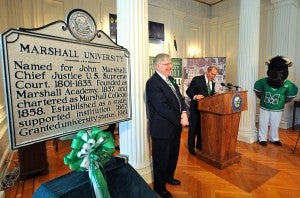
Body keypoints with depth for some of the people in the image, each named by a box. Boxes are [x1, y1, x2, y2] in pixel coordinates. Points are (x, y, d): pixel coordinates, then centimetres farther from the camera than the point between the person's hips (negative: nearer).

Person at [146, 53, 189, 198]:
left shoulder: (170, 79, 10)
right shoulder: (153, 83, -19)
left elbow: (179, 97, 10)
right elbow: (162, 107, -25)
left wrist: (184, 112, -8)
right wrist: (179, 120, -16)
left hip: (175, 126, 9)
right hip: (162, 128, -9)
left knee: (173, 154, 24)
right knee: (161, 158, 10)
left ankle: (169, 177, 49)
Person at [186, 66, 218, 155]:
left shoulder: (212, 83, 11)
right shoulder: (197, 79, -9)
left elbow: (211, 95, 16)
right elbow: (188, 91, -13)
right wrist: (195, 96, -30)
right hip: (196, 108, -6)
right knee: (193, 128, 3)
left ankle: (199, 145, 32)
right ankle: (191, 147, 18)